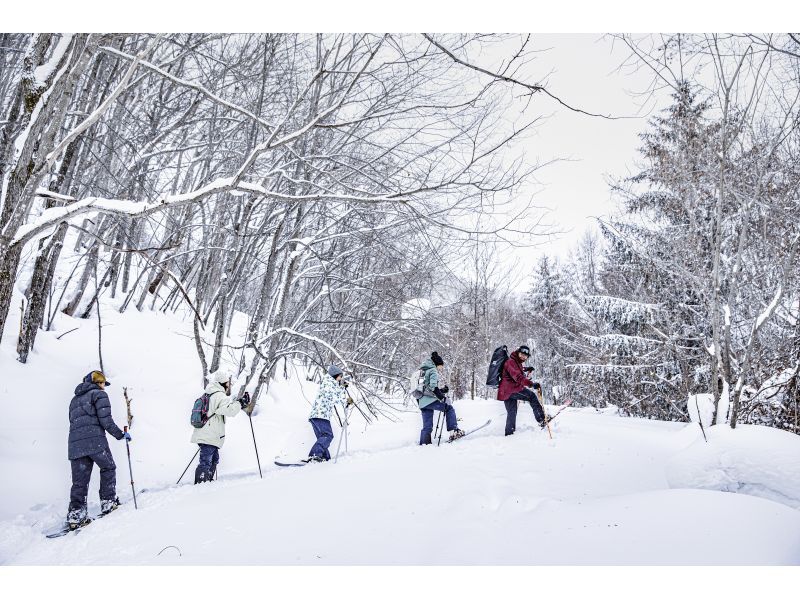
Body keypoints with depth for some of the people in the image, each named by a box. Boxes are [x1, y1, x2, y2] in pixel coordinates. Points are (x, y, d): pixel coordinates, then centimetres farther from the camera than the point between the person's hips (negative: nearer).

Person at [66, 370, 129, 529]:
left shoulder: (75, 399, 29)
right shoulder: (99, 394, 4)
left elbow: (73, 422, 25)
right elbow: (106, 420, -7)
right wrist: (121, 435, 2)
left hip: (74, 443, 6)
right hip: (95, 440, -6)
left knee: (79, 480, 6)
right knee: (108, 468, 13)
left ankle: (75, 514, -2)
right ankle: (108, 502, 9)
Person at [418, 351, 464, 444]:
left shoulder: (423, 371, 24)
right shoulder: (433, 370, -2)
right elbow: (433, 386, -18)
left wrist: (441, 391, 24)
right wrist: (442, 397, -16)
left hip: (423, 403, 8)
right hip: (430, 400, -8)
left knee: (427, 426, 9)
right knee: (449, 408, 5)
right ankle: (453, 431, -5)